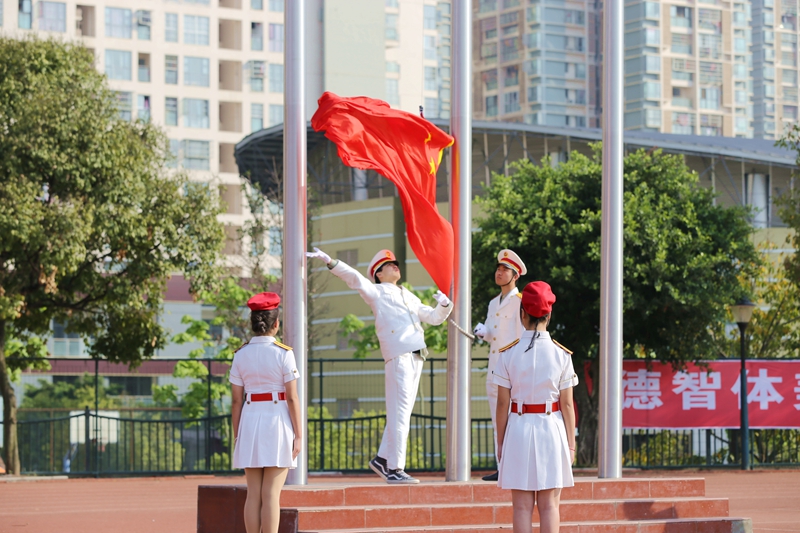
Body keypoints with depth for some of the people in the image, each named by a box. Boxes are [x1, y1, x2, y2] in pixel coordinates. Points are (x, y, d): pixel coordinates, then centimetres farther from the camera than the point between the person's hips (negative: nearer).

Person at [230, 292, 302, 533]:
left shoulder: (241, 355, 2)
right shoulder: (283, 353, -7)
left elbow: (236, 400, 3)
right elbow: (292, 397, -8)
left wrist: (237, 436, 9)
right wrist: (298, 434, -3)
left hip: (250, 422, 3)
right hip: (278, 421, -3)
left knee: (253, 494, 7)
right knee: (271, 495, -3)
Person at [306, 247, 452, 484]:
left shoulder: (409, 297, 28)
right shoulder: (377, 293, 8)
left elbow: (434, 317, 31)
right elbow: (354, 277, -5)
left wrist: (444, 305, 10)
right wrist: (330, 262, -17)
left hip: (416, 356, 7)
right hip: (398, 356, -7)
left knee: (401, 412, 9)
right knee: (399, 413, -10)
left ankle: (382, 459, 19)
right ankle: (394, 469, -9)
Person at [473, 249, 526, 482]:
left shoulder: (520, 302, -5)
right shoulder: (494, 303, 20)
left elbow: (522, 337, -10)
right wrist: (482, 331, -3)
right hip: (494, 368, 8)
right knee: (497, 421, 8)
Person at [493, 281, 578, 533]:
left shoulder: (508, 354, -4)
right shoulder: (561, 354, -4)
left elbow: (503, 403, -3)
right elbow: (567, 404, -2)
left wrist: (500, 442, 7)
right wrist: (570, 443, 7)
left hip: (518, 428, 0)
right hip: (551, 428, 0)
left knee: (522, 506, 3)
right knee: (549, 505, 4)